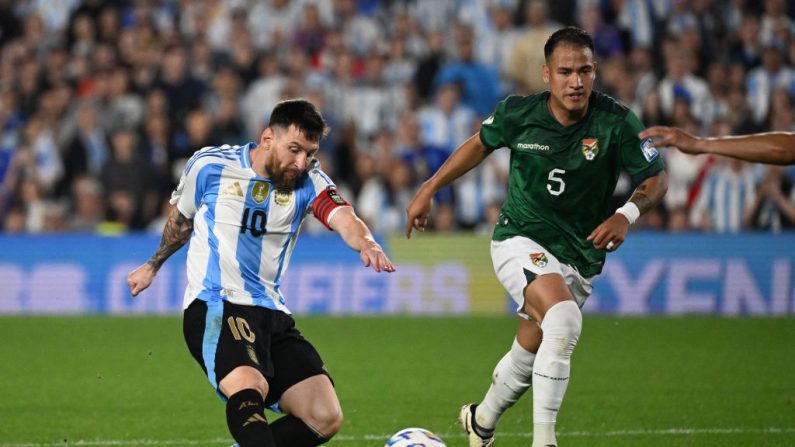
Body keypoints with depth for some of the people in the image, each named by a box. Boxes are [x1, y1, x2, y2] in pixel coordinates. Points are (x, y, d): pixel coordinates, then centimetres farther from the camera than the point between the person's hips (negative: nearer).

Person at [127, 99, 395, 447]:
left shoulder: (308, 180, 2)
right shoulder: (210, 165, -1)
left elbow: (342, 217, -18)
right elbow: (181, 219, 19)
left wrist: (366, 243, -41)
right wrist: (153, 266, 34)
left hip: (272, 314, 5)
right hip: (215, 308, -5)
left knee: (325, 418, -7)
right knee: (249, 387, -34)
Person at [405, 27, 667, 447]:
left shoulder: (617, 123, -15)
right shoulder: (518, 113, -11)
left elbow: (656, 178, -9)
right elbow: (480, 144, 9)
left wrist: (626, 214, -28)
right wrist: (428, 191, 11)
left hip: (580, 254, 3)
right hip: (520, 239, -2)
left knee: (529, 355, 13)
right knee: (564, 318, -30)